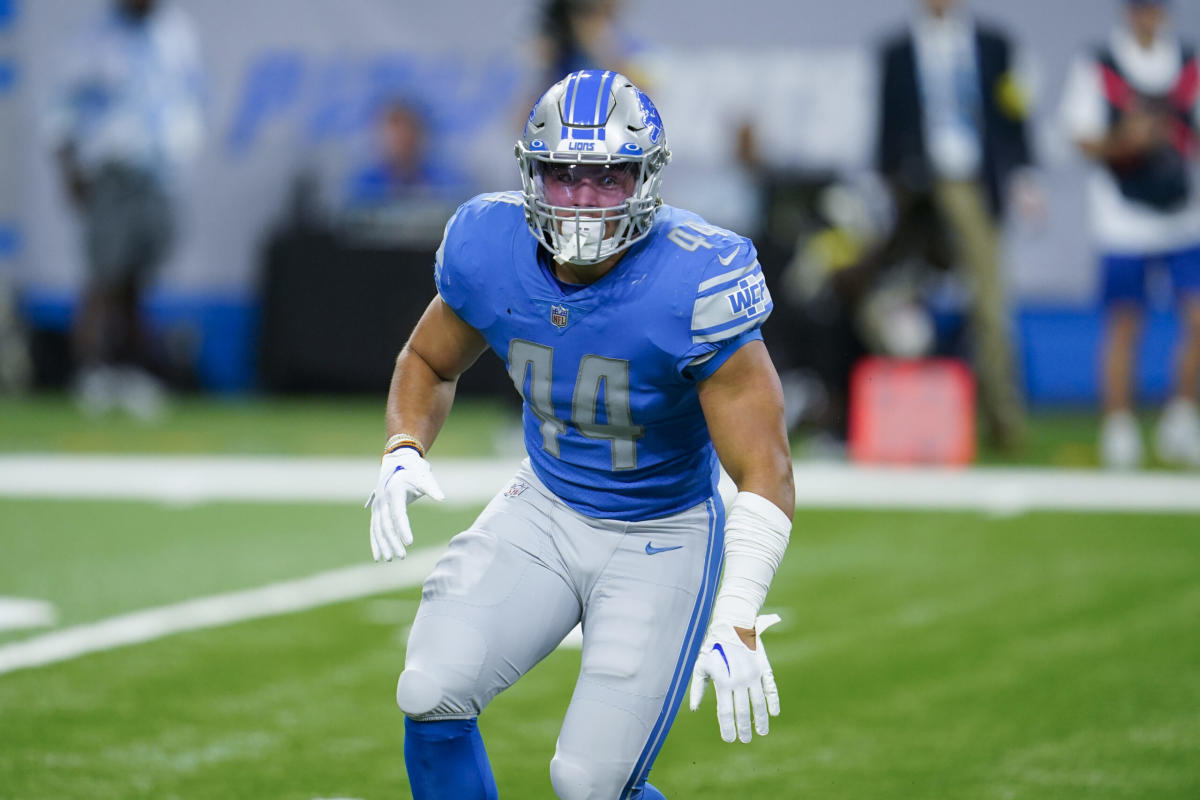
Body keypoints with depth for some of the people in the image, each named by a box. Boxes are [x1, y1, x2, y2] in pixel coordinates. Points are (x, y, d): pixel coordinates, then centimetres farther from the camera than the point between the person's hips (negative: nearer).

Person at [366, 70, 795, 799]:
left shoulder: (695, 284, -28)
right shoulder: (490, 250, -14)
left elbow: (766, 473, -26)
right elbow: (429, 363, 8)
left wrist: (738, 621, -37)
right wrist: (405, 453, -13)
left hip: (659, 540, -4)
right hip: (544, 509, 4)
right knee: (432, 696, -15)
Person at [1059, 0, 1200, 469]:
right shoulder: (1096, 68, -3)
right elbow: (1084, 139, -5)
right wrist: (1126, 140, -23)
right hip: (1123, 221, -3)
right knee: (1123, 328, 0)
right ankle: (1119, 432, 11)